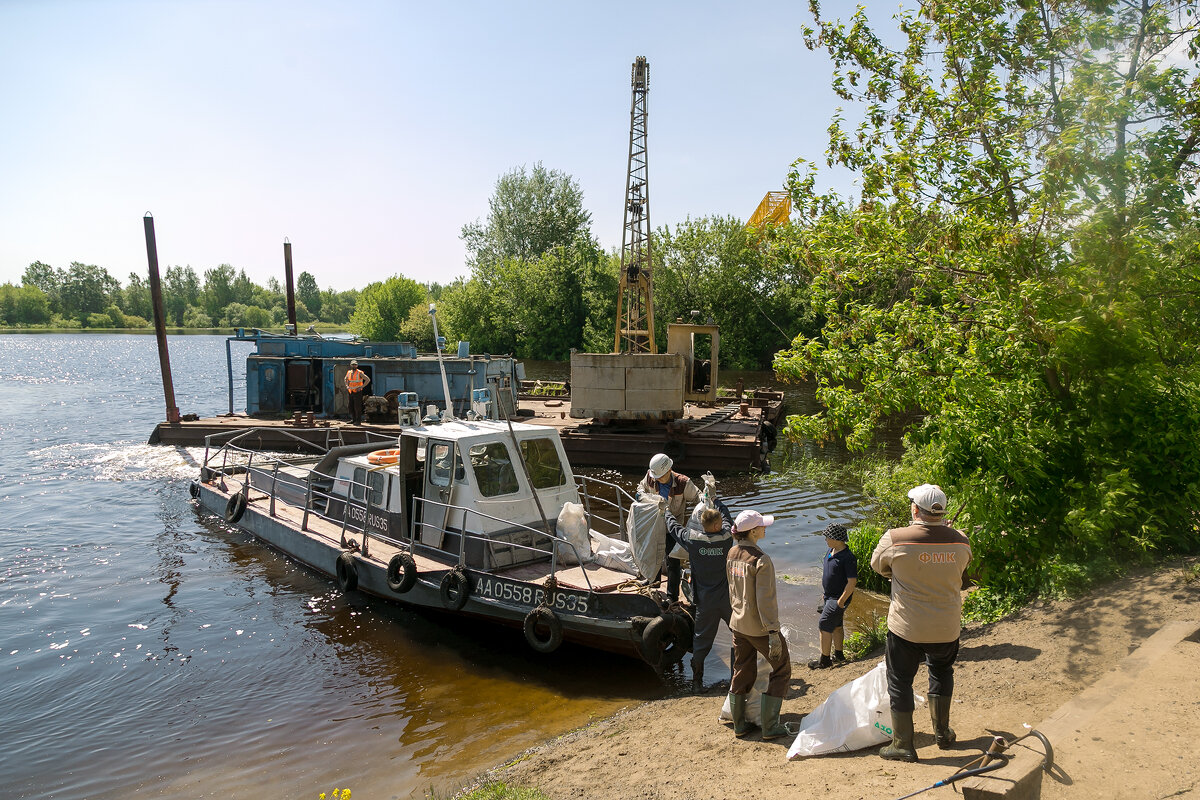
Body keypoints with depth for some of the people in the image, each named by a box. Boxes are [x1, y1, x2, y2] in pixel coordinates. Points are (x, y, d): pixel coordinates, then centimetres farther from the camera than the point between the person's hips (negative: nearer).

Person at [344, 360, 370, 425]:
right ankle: (354, 419, 21)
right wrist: (347, 386, 11)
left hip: (358, 392, -6)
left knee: (357, 407, -7)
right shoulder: (349, 372, 7)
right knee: (351, 407, 9)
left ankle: (358, 421, -1)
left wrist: (361, 387, -16)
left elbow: (368, 380, -13)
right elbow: (346, 379, 28)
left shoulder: (360, 373, -10)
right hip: (351, 392, 6)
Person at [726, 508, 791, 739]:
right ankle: (770, 726, 13)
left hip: (738, 623, 7)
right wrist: (773, 633, -21)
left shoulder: (732, 555, 0)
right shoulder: (761, 560, -23)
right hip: (759, 627, -7)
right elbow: (765, 599, -24)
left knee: (742, 672, 18)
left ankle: (739, 725, 27)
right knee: (781, 668, 12)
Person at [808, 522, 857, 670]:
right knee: (836, 626, 19)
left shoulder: (848, 558, -24)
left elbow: (852, 582, -23)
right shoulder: (831, 551, 4)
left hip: (838, 598, -8)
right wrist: (824, 593, 19)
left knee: (824, 626, -4)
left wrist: (841, 602, -21)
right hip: (829, 596, 8)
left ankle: (824, 660, 7)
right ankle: (838, 655, 33)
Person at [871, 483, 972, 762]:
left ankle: (902, 745, 19)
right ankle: (942, 732, 39)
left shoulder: (895, 539, -19)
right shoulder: (959, 541, -8)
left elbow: (877, 564, 0)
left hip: (906, 627, -4)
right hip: (947, 627, 4)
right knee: (941, 671, 29)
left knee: (900, 681, 12)